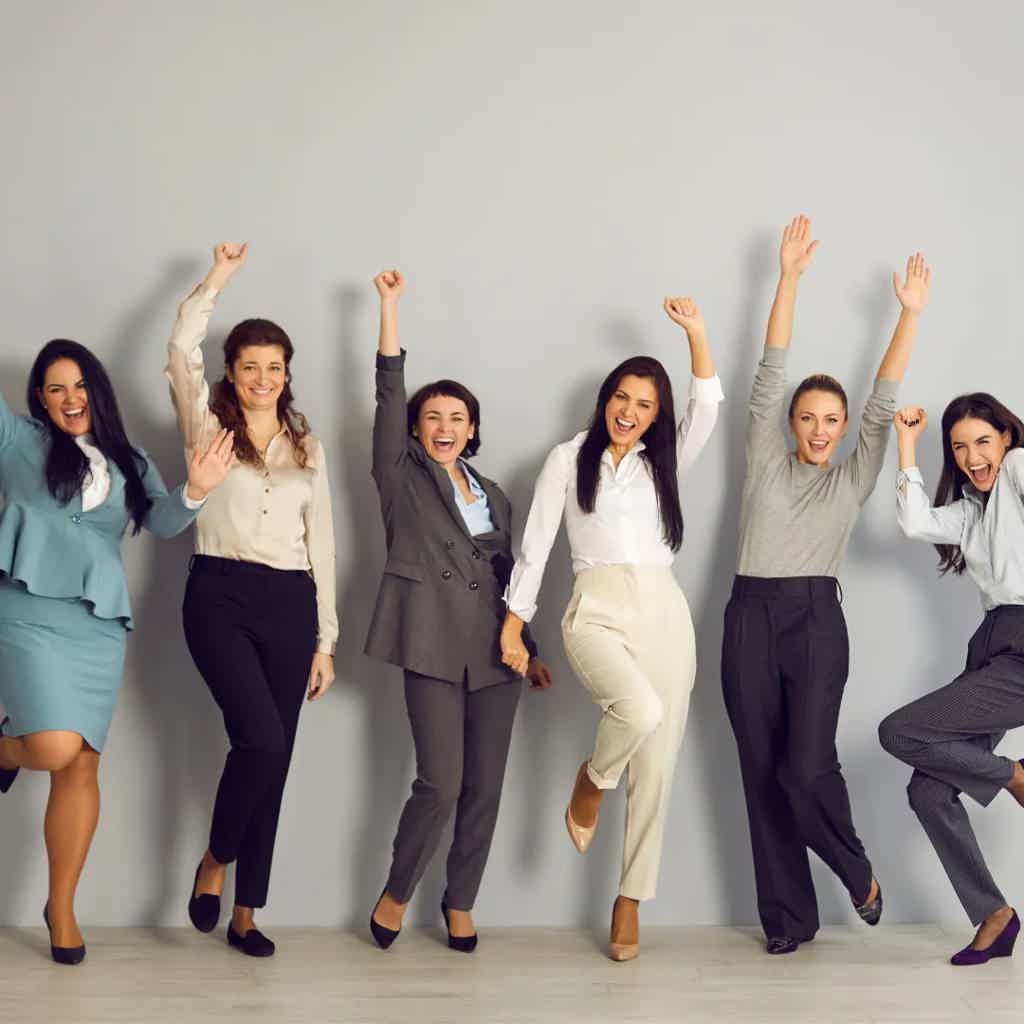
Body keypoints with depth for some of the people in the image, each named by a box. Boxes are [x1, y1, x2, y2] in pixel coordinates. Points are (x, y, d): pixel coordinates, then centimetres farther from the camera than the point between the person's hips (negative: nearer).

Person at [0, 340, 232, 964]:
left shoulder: (129, 463, 15)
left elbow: (163, 522, 2)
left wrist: (195, 492, -19)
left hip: (98, 625, 3)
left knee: (81, 767, 3)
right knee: (55, 749, -20)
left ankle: (62, 908, 16)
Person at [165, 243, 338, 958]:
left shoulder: (307, 447, 15)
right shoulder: (207, 427, 7)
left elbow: (321, 543, 14)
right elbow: (182, 350, -9)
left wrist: (325, 639, 10)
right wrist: (218, 279, -1)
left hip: (290, 603, 4)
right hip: (221, 595, -3)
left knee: (273, 755, 3)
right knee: (262, 739, -21)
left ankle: (246, 912, 14)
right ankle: (215, 859, 6)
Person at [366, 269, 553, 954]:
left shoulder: (494, 495, 19)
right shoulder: (403, 476, 6)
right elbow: (390, 392, -2)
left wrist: (529, 649, 20)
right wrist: (390, 306, -4)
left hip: (494, 647, 5)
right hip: (435, 644, -5)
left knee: (485, 787, 4)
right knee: (441, 783, -11)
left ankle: (461, 904, 18)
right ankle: (395, 895, 10)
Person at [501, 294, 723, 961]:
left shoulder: (665, 462, 16)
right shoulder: (570, 459, 9)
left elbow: (707, 410, -1)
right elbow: (536, 545, 7)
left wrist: (697, 333, -10)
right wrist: (513, 625, 3)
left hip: (665, 613, 3)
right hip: (598, 612, -3)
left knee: (657, 768, 0)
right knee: (641, 710, -32)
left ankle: (630, 903, 12)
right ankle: (591, 782, 1)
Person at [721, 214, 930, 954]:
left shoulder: (853, 479, 10)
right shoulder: (766, 461, 9)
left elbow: (884, 402, 3)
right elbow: (771, 372, 4)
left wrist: (911, 314, -3)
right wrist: (789, 276, 0)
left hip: (817, 621, -1)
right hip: (751, 619, 1)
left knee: (809, 766, -13)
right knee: (764, 773, 3)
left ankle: (858, 872, 16)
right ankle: (789, 917, 14)